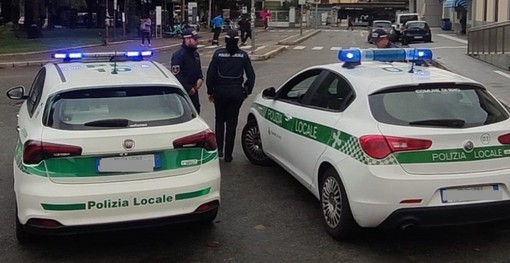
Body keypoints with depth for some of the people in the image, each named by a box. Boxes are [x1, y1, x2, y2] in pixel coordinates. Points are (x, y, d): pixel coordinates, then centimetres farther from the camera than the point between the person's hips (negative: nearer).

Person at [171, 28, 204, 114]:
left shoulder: (195, 53, 11)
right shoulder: (178, 55, -17)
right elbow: (176, 75, -21)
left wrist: (200, 78, 3)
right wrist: (188, 88, -18)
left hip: (193, 90, 8)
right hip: (183, 91, -8)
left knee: (196, 112, 14)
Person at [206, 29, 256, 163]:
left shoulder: (218, 54, -6)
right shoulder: (243, 55, -3)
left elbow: (210, 74, -5)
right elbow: (251, 75, 0)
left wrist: (210, 91, 6)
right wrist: (247, 91, 13)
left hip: (220, 91, 0)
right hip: (237, 91, 1)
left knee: (219, 120, 18)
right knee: (232, 123, 8)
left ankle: (219, 149, 7)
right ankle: (228, 154, 10)